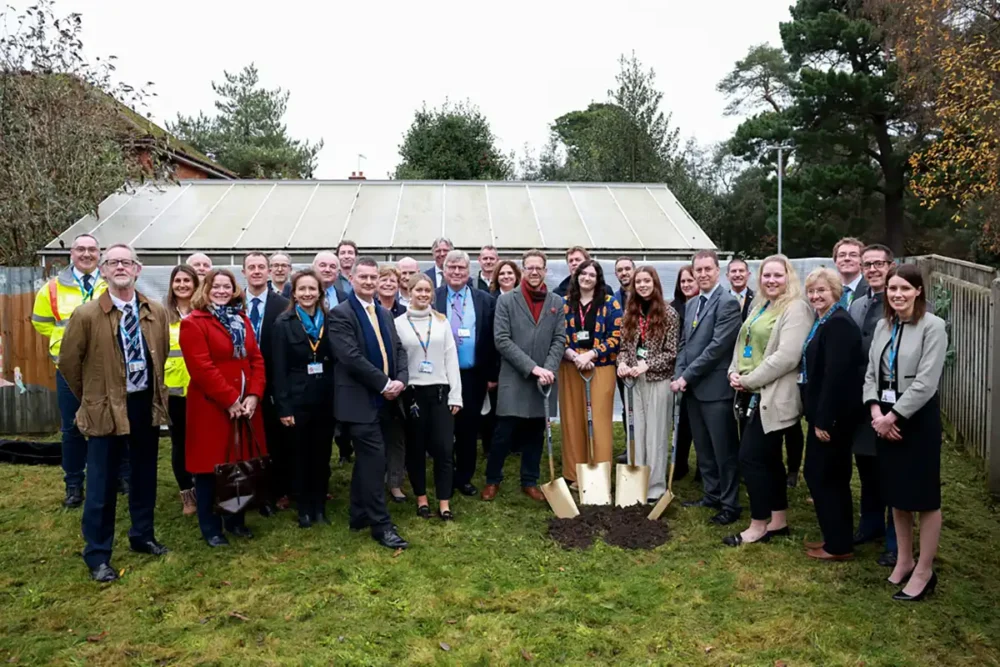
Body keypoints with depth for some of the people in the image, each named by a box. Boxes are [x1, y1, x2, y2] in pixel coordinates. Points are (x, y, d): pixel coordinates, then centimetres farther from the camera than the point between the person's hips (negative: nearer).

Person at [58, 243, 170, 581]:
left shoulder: (156, 312, 0)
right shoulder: (86, 315, -11)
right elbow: (68, 363, -2)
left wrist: (154, 392, 13)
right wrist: (91, 399, 5)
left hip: (147, 403, 4)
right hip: (107, 408, -4)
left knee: (145, 475, 16)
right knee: (102, 485, 3)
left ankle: (142, 536, 34)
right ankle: (98, 555, 18)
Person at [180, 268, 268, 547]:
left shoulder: (242, 320, 13)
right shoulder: (193, 323, -7)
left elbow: (256, 359, 8)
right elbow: (201, 368, -16)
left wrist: (254, 395, -6)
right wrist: (230, 400, -17)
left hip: (245, 405, 6)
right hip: (212, 408, -6)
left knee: (241, 464, 12)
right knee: (211, 466, 4)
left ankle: (236, 519, 28)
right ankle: (211, 528, 17)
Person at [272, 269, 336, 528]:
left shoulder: (329, 321, 4)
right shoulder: (283, 324, -3)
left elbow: (337, 361, 5)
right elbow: (279, 369, -7)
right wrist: (282, 407, -12)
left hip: (325, 399, 2)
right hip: (297, 401, -2)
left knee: (322, 456, 10)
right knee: (300, 456, 9)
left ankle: (320, 508, 23)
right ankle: (304, 510, 22)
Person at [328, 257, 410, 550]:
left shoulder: (384, 313, 15)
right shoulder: (341, 314, -10)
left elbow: (398, 349, 12)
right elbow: (351, 357, -20)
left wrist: (401, 380, -6)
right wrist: (385, 384, -17)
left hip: (383, 399, 8)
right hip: (360, 400, -7)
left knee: (367, 459, 15)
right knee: (375, 458, -7)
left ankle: (359, 515, 26)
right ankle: (380, 524, 3)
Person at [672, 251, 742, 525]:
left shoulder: (728, 302, -11)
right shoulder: (691, 304, 15)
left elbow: (718, 346, -18)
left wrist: (686, 376, -15)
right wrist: (678, 376, 1)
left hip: (716, 387, -8)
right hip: (693, 387, 8)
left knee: (724, 450, 2)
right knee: (703, 448, 15)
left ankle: (730, 504, 13)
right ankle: (712, 495, 28)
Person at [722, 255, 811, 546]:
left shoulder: (795, 309, -12)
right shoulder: (759, 306, 15)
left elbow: (787, 357, -22)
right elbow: (743, 342, 19)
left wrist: (749, 380, -16)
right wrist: (735, 372, 1)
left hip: (771, 397, -9)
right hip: (751, 394, 9)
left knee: (751, 457, -7)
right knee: (768, 458, 15)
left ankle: (759, 526, 7)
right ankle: (778, 520, 27)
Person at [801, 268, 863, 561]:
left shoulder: (838, 324, -19)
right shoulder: (824, 321, 12)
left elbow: (835, 375, -24)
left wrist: (823, 420, -23)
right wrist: (817, 416, 14)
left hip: (833, 415, -10)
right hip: (824, 412, 10)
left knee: (824, 475, 0)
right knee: (830, 475, 16)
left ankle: (839, 545, 12)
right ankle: (837, 537, 28)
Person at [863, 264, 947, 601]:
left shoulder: (933, 326, -11)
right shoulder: (883, 326, 8)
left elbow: (925, 383, -18)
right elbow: (871, 374, 8)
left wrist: (893, 416, -16)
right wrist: (875, 410, -8)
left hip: (918, 419, -6)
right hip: (885, 418, 6)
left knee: (924, 496, 4)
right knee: (896, 494, 15)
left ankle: (924, 571, 18)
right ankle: (904, 560, 30)